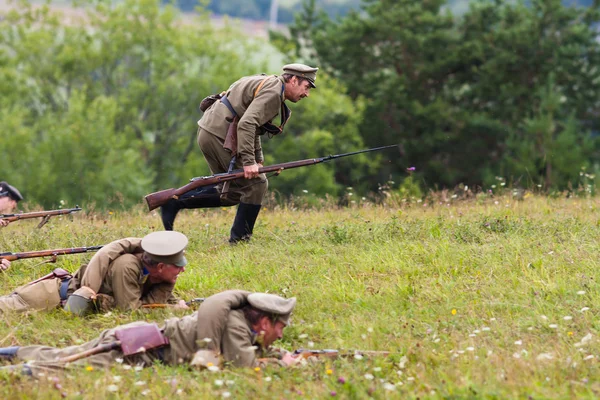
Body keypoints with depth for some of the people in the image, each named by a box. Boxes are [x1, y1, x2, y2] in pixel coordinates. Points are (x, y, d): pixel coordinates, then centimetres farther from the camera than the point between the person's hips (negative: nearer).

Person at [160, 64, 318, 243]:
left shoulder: (265, 85, 20)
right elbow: (247, 124, -24)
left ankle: (175, 202, 11)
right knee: (256, 184, -3)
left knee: (231, 194, 15)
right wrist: (249, 161, -25)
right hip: (220, 137, -10)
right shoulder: (273, 91, -13)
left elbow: (252, 126, 26)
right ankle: (240, 239, 3)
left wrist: (258, 161, 19)